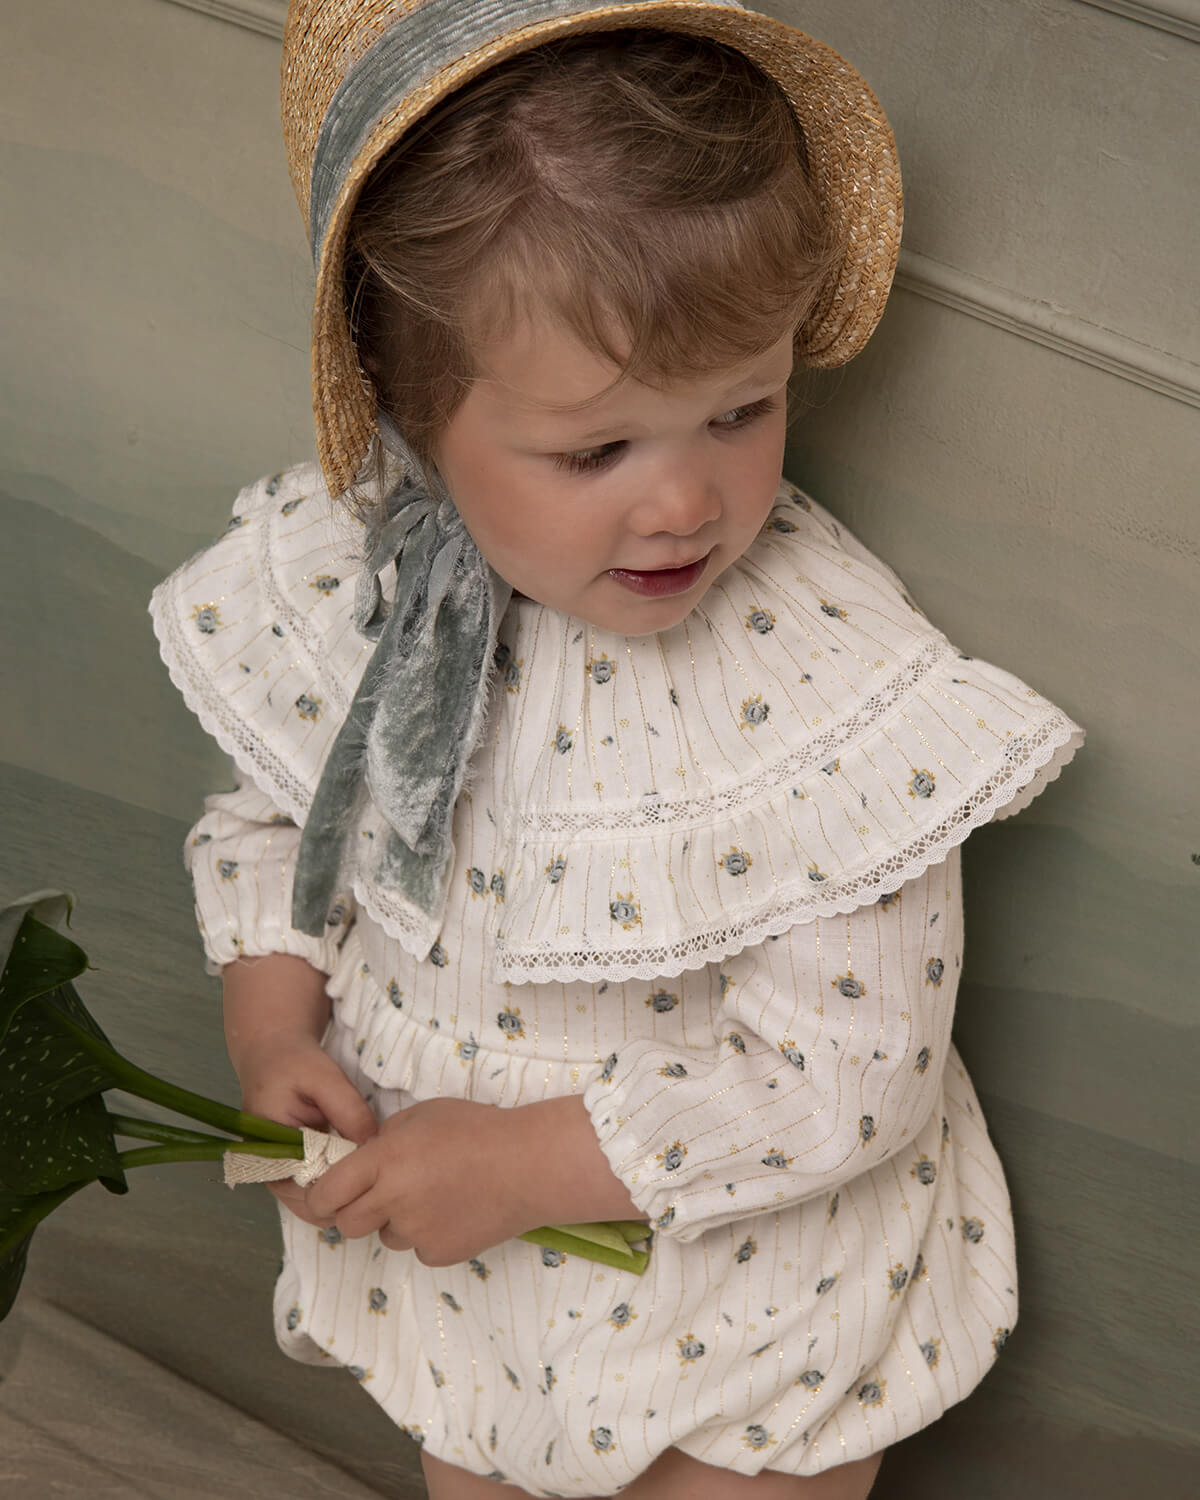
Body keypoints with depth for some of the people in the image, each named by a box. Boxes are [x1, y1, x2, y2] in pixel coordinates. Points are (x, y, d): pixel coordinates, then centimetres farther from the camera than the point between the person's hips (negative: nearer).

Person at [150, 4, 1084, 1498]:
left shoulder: (838, 685, -31)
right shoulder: (337, 575, -18)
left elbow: (851, 1074, -25)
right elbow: (273, 812, 2)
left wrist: (530, 1161, -25)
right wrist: (272, 1025, -15)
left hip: (749, 1286, -4)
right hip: (438, 1244, 5)